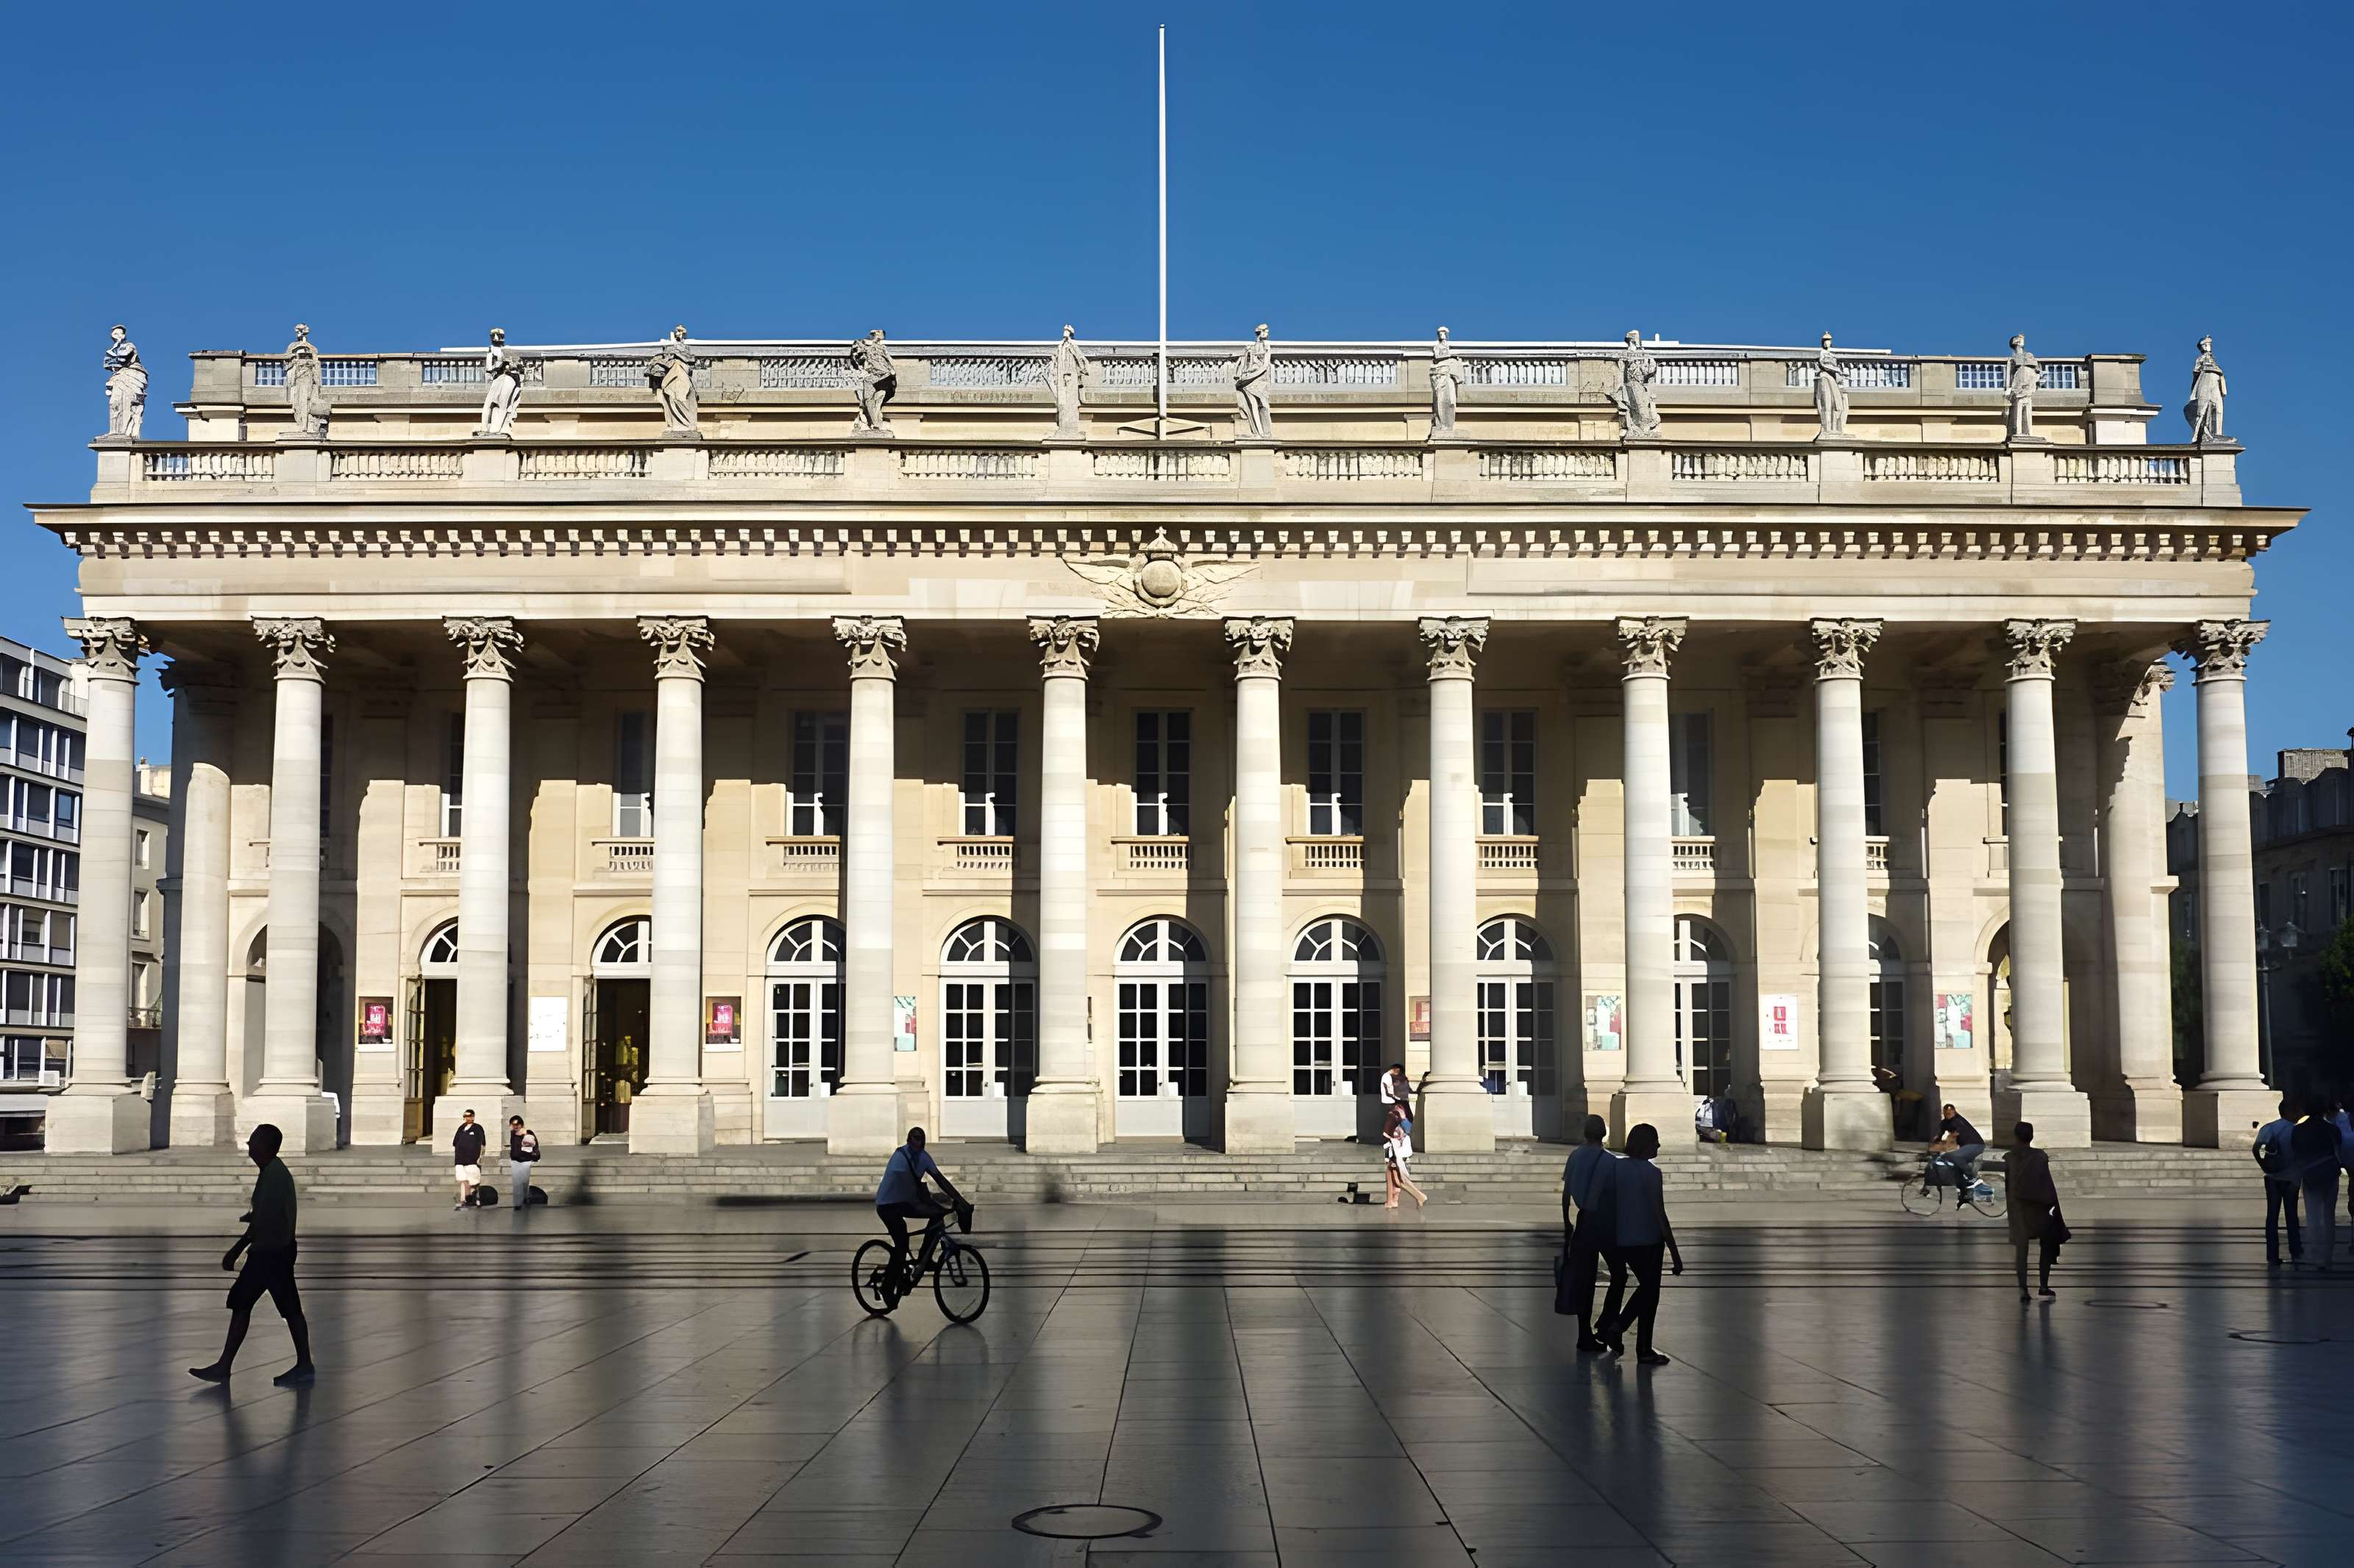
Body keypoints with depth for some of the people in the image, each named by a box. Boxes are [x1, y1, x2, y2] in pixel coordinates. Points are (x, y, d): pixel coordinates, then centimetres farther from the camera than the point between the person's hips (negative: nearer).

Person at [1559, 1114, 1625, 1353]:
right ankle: (1606, 1325, 5)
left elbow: (1566, 1193, 6)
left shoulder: (1575, 1156, 1)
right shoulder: (1610, 1162, -13)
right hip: (1607, 1225, -4)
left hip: (1584, 1222, 4)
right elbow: (1617, 1197, -10)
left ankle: (1585, 1337, 9)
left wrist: (1566, 1222, 16)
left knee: (1583, 1279, 7)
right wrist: (1622, 1227, 0)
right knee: (1618, 1274, 14)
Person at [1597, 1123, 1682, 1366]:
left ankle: (1616, 1325, 11)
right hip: (1648, 1242, -6)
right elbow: (1660, 1215, -17)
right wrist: (1675, 1254, -12)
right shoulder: (1651, 1173, -16)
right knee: (1649, 1293, 8)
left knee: (1646, 1288, 23)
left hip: (1621, 1241, 6)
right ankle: (1644, 1350, 11)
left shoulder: (1617, 1168, 1)